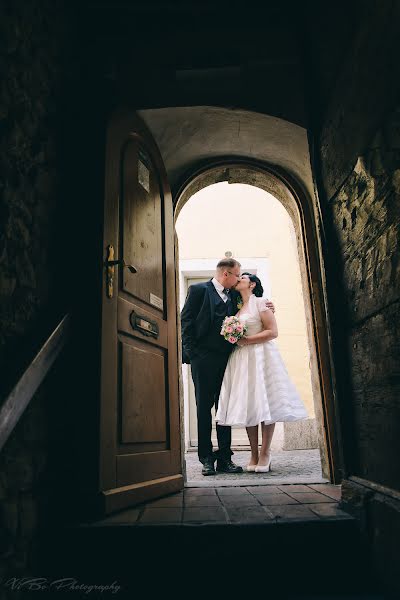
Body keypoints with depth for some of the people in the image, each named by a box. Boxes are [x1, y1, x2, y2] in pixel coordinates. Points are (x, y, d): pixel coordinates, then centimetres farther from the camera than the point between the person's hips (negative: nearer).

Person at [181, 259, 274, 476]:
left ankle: (224, 458, 12)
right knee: (204, 407, 2)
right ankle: (206, 459, 9)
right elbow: (186, 321, -4)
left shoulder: (234, 295, 16)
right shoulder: (198, 290, 0)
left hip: (226, 359, 5)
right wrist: (191, 351, -10)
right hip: (203, 358, -5)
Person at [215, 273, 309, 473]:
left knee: (265, 402, -6)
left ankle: (265, 454, 1)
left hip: (260, 356, -6)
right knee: (247, 406, 3)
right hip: (241, 359, 6)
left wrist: (247, 340, -13)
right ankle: (254, 454, 8)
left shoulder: (259, 302, -1)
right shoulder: (236, 307, 17)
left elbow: (272, 332, -9)